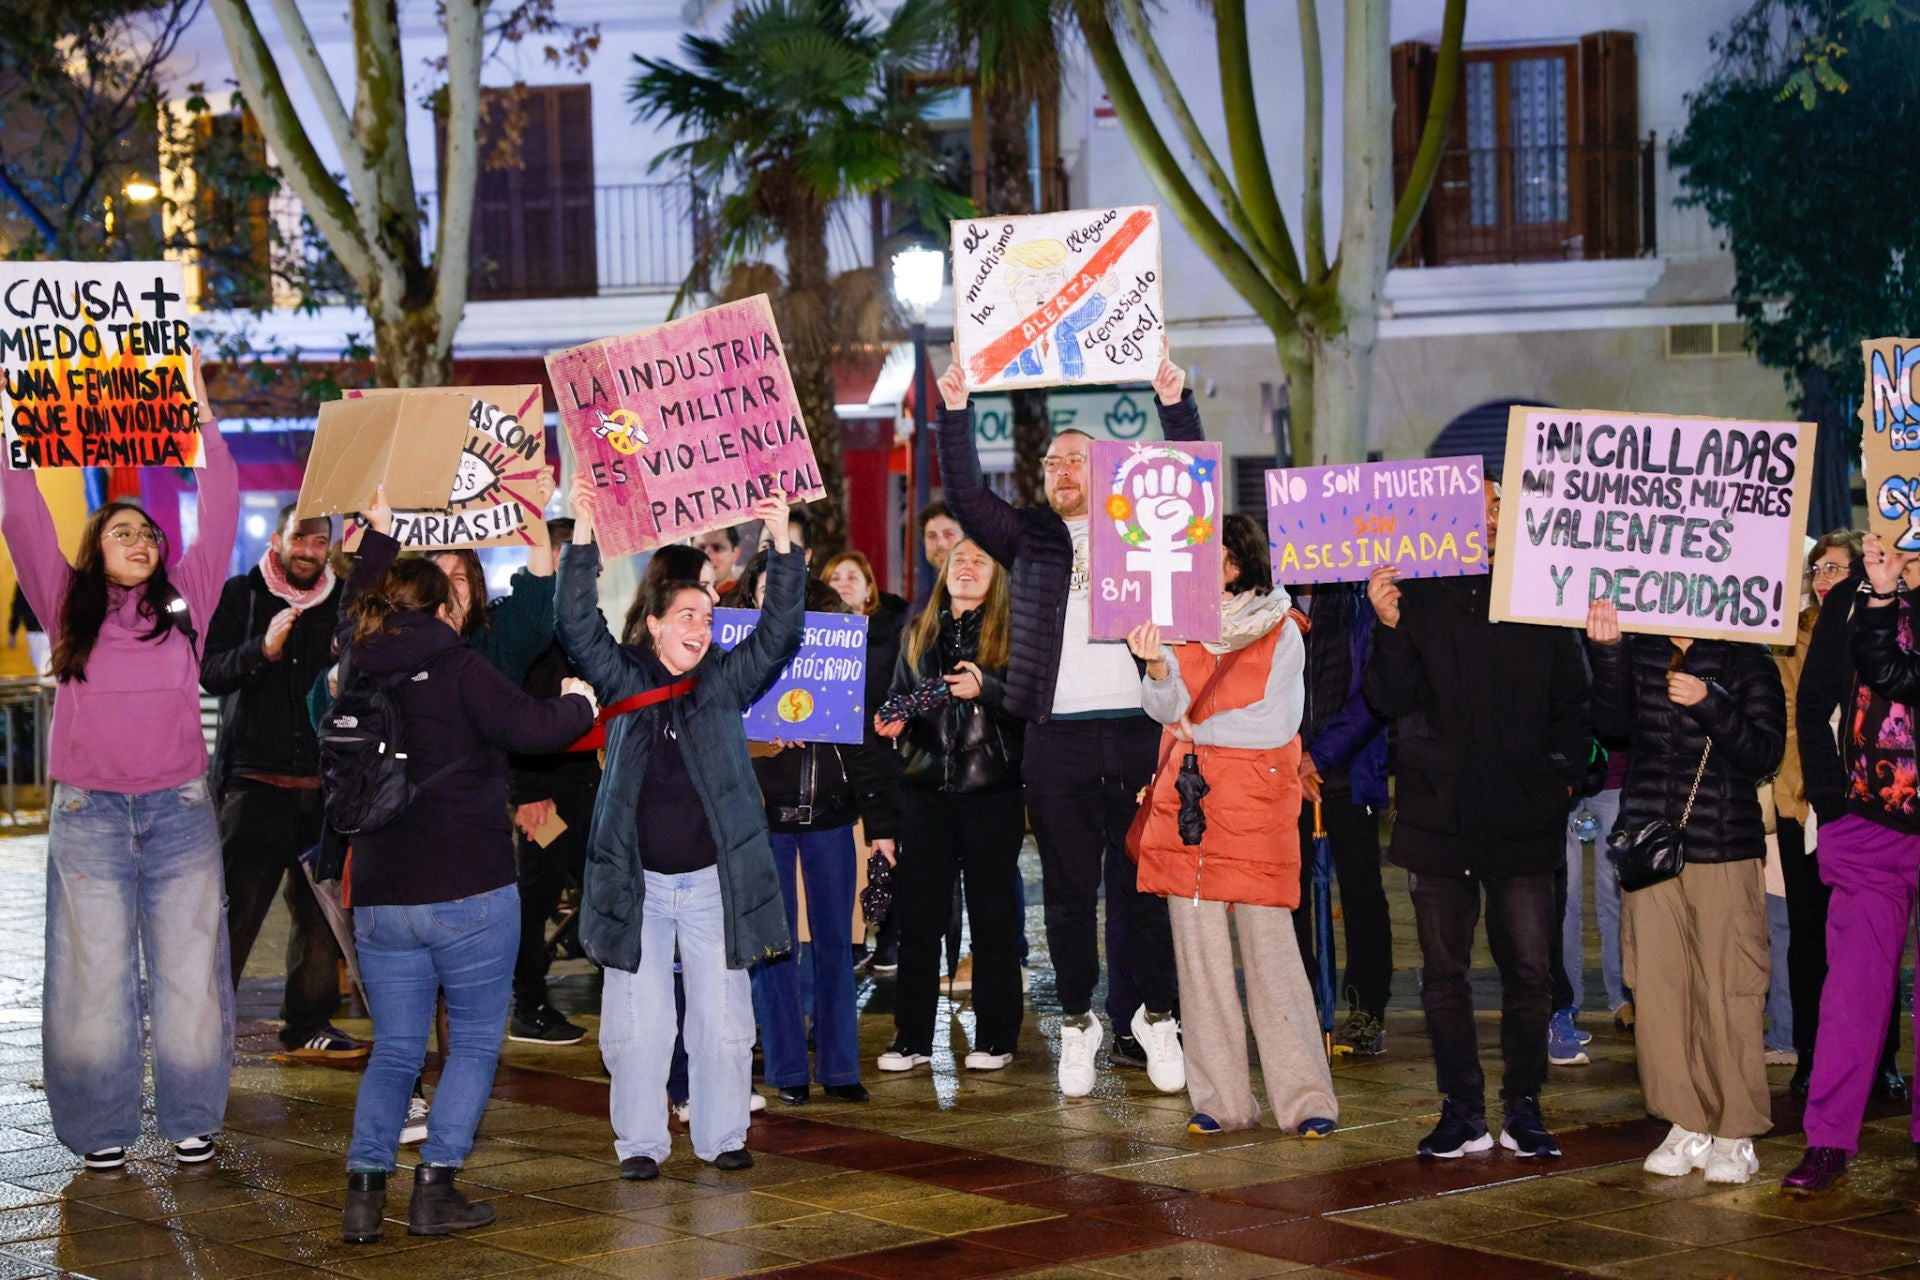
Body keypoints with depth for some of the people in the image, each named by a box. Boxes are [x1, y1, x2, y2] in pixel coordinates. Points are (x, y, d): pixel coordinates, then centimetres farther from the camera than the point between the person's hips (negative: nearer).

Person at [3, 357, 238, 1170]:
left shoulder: (185, 598, 8)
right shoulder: (68, 604, 7)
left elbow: (221, 509, 7)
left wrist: (202, 417, 5)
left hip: (179, 810, 1)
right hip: (87, 814, -1)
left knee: (190, 968, 4)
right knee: (95, 974, 2)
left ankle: (191, 1120, 14)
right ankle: (101, 1128, 10)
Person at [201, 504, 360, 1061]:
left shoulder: (343, 604, 14)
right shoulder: (239, 596, 5)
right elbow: (210, 672, -6)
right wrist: (261, 650, -22)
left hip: (323, 785, 4)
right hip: (256, 780, -4)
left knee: (321, 910, 4)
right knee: (236, 906, -10)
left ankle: (309, 1024, 14)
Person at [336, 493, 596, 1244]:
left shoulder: (360, 670, 6)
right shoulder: (458, 669, -10)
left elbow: (352, 616, 27)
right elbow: (532, 727, -17)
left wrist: (379, 532, 37)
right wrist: (578, 704, 4)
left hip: (380, 900, 5)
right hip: (469, 895, -5)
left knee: (394, 1050, 12)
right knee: (475, 1042, 7)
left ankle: (364, 1188, -2)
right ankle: (436, 1189, -1)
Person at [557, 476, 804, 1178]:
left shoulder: (727, 680, 6)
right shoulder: (623, 676, 3)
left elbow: (780, 630, -3)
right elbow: (576, 623, -7)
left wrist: (782, 542, -13)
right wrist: (582, 532, -16)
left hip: (712, 880, 1)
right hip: (636, 881, -1)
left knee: (722, 1020, 5)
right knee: (636, 1024, 2)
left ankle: (721, 1135, 17)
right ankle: (640, 1142, 11)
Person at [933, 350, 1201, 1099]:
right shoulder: (1027, 540, 13)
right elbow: (965, 494, 4)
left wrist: (1174, 403, -7)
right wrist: (956, 412, -6)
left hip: (1137, 731, -1)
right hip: (1057, 737, 1)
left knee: (1145, 881, 1)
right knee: (1069, 887, 5)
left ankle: (1157, 1016, 11)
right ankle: (1077, 1022, 14)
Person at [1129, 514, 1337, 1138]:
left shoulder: (1282, 631, 3)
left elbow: (1273, 726, -7)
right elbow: (1168, 706, -4)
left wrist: (1196, 730, -3)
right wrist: (1156, 667, -23)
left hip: (1256, 803, -4)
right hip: (1186, 797, 4)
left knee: (1269, 946, -7)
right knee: (1198, 950, 2)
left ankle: (1305, 1097, -4)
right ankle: (1220, 1098, 6)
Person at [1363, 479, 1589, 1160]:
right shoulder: (1416, 599, 3)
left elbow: (1571, 701, 12)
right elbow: (1391, 699, -5)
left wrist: (1564, 773, -1)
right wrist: (1389, 627, -19)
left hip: (1523, 817, 0)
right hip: (1438, 815, 0)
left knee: (1529, 968, -1)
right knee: (1443, 969, 5)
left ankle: (1524, 1106, 10)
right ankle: (1462, 1110, 13)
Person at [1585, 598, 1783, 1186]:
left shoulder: (1748, 662, 1)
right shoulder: (1638, 654, 10)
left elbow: (1765, 752, -6)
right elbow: (1614, 723, -5)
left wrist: (1708, 705, -19)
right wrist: (1607, 651, -17)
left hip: (1724, 852, -3)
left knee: (1726, 993, -5)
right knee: (1655, 988, 2)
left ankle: (1736, 1134, 4)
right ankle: (1688, 1126, 13)